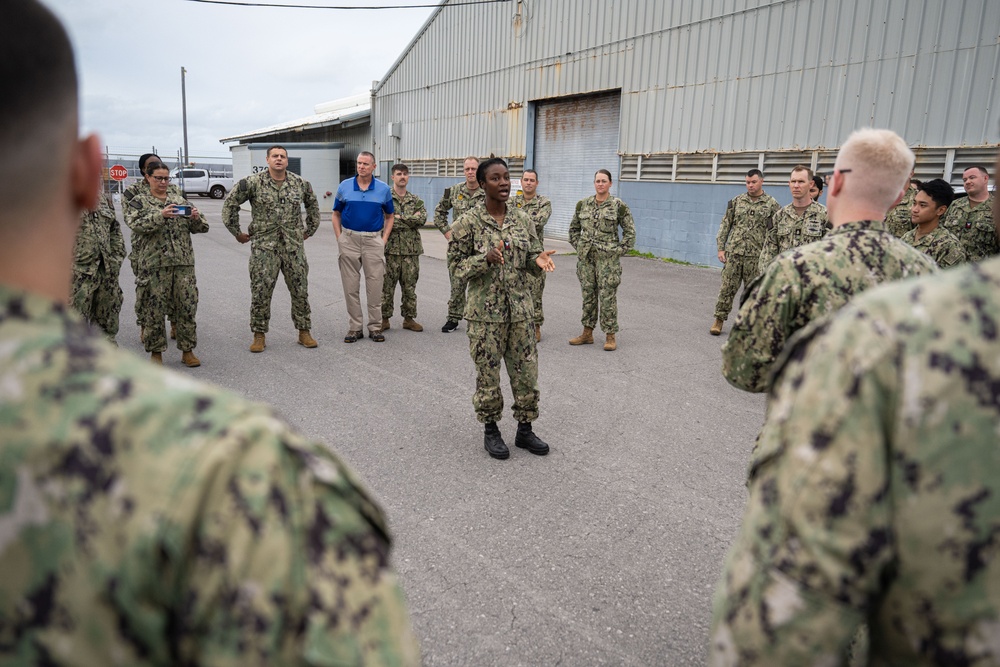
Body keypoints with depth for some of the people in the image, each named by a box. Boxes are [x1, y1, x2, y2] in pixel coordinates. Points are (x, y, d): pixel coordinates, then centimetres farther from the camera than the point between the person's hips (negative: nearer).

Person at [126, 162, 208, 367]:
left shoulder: (180, 200, 15)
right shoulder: (140, 201, 7)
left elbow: (201, 228, 12)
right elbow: (136, 225, -10)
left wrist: (196, 217, -10)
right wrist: (160, 215, -23)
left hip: (184, 262, 2)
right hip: (155, 263, -2)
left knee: (187, 306, 2)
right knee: (155, 308, 2)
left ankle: (187, 350, 13)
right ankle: (156, 352, 15)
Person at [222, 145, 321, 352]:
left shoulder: (300, 183, 6)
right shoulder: (253, 183, -3)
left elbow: (312, 205, 23)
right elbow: (230, 204, 2)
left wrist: (311, 229, 19)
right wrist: (236, 232, 3)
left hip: (294, 246, 2)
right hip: (263, 246, -2)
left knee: (300, 290, 6)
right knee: (261, 291, 0)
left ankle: (304, 331, 18)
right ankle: (259, 335, 12)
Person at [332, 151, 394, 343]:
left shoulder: (383, 189, 3)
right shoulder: (344, 186, 4)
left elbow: (389, 216, 11)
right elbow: (336, 214, 11)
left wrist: (384, 239, 0)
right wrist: (340, 238, 0)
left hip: (374, 240, -1)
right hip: (349, 239, 1)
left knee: (375, 286, 1)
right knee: (350, 286, 4)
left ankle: (375, 327, 11)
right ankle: (354, 328, 13)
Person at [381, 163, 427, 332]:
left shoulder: (416, 200, 11)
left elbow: (422, 219, -7)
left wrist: (399, 218, -13)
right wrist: (411, 220, -12)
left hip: (411, 250, 3)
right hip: (390, 249, -3)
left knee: (410, 287, 8)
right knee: (386, 287, 2)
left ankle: (409, 318, 18)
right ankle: (384, 319, 12)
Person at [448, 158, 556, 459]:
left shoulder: (523, 219, 6)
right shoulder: (468, 222, -6)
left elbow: (531, 260, 11)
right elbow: (458, 266, -5)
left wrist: (539, 260, -12)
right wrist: (486, 258, -22)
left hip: (520, 310, 4)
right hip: (486, 311, -4)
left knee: (526, 370, 8)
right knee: (488, 373, 6)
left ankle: (525, 429, 26)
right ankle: (491, 430, 25)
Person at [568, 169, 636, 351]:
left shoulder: (619, 205, -4)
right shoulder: (582, 204, 6)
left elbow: (630, 232, 1)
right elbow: (574, 229, 17)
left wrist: (619, 250, -5)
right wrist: (578, 246, 8)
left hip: (608, 258, -4)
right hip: (586, 257, 4)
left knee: (608, 296, -2)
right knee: (588, 294, 10)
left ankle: (610, 336, 8)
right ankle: (587, 333, 20)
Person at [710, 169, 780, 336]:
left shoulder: (771, 204, 1)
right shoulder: (736, 201, 7)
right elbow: (725, 225, 7)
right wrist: (721, 248, 1)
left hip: (756, 256, -1)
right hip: (733, 253, 1)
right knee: (727, 288, 3)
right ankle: (719, 319, 12)